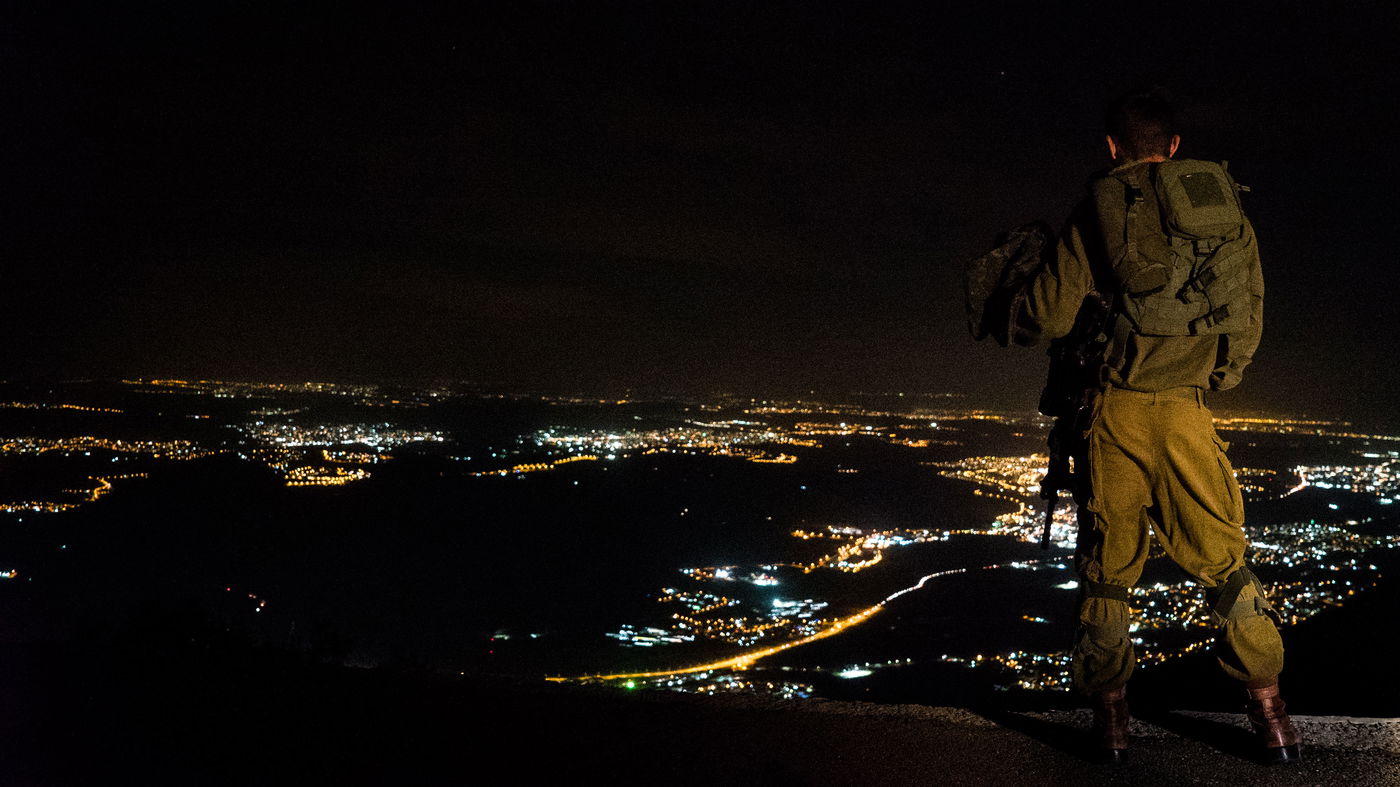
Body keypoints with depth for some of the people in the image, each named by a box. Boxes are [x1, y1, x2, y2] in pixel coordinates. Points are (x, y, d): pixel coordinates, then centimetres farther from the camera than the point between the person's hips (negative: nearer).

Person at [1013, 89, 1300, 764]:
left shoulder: (1100, 209, 0)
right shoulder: (1226, 207, 9)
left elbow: (1048, 317, -1)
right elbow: (1252, 313, 14)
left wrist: (1020, 310, 22)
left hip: (1118, 409, -2)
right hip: (1188, 410, 2)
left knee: (1109, 564, 9)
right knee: (1223, 558, 12)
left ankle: (1110, 714, 13)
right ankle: (1269, 711, 12)